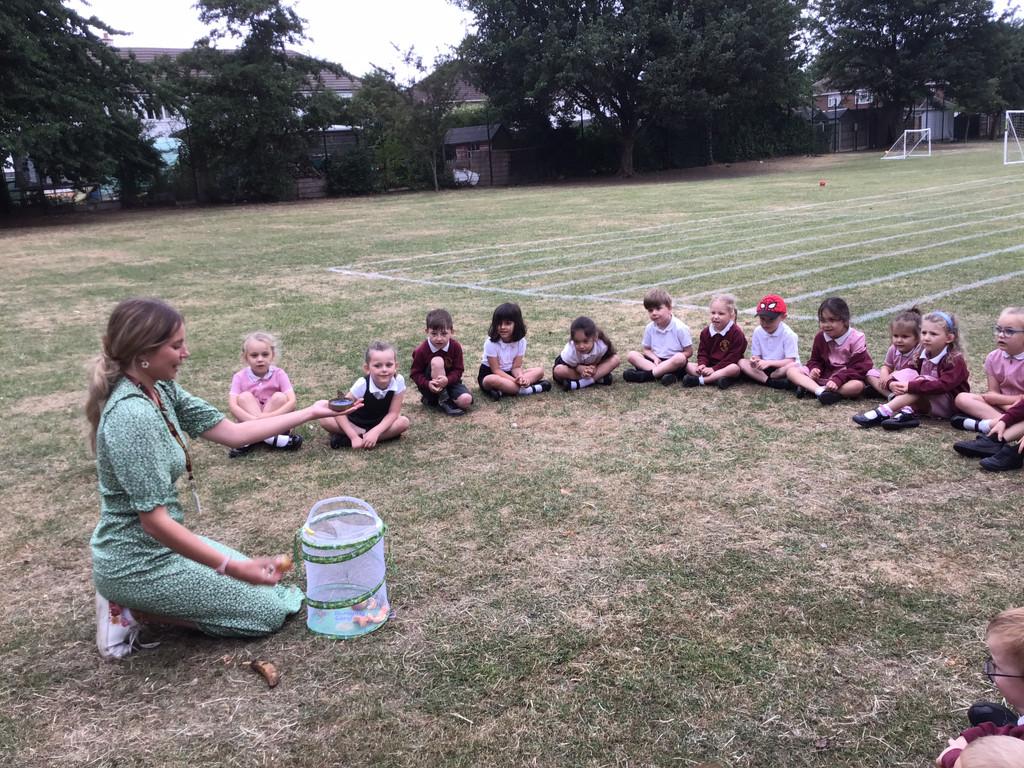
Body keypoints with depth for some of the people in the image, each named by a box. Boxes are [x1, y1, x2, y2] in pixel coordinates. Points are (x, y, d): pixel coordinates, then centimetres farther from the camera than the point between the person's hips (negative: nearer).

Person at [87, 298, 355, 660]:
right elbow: (153, 520, -29)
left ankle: (134, 600, 15)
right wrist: (233, 568, -29)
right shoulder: (133, 415, -29)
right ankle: (134, 610, 2)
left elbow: (232, 432, 3)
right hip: (139, 562, -9)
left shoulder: (161, 390, -1)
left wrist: (310, 412, 4)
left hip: (154, 546, 9)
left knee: (262, 581, 24)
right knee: (270, 609, 3)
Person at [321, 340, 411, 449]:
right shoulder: (362, 384, -30)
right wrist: (354, 437, -34)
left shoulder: (399, 381, -27)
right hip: (355, 421, -2)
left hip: (379, 423, 2)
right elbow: (340, 411, -25)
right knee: (325, 420, -25)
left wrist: (375, 432, -33)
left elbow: (393, 413, -19)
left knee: (404, 422, -26)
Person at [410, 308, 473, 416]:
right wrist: (428, 384, -31)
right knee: (437, 361, -32)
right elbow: (415, 373, -11)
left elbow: (458, 370, -10)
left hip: (449, 382, 3)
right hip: (431, 387, -3)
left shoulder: (456, 347, -12)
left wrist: (447, 380, -32)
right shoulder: (421, 351, -17)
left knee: (466, 400, -26)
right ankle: (444, 401, -20)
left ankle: (432, 400, 0)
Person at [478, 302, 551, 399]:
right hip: (489, 374, -5)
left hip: (509, 374, 5)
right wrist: (515, 380, -33)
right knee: (492, 381, -41)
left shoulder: (520, 341, -8)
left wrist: (521, 377, -33)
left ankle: (503, 391, -28)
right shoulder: (491, 343, -20)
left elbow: (516, 367, -9)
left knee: (539, 370, -11)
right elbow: (496, 370, -20)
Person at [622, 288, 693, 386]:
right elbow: (646, 349, 10)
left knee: (680, 358, -38)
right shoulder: (650, 328, 2)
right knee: (631, 355, -16)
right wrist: (655, 358, -12)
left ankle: (647, 374, -32)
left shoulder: (680, 328, -11)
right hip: (656, 361, 4)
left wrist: (671, 361, -19)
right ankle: (663, 373, -33)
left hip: (674, 365, -4)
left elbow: (688, 352, -8)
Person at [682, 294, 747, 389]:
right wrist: (702, 364, -17)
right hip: (710, 366, 5)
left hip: (725, 366, -5)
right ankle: (717, 378, -34)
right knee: (688, 366, -14)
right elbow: (702, 352, 7)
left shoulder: (736, 332, -11)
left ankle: (698, 380, -40)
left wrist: (714, 369, -23)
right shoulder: (706, 331, 5)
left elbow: (733, 356, -16)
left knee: (735, 368, -38)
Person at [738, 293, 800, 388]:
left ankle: (757, 378, -23)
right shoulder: (758, 332, -2)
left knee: (793, 367, -36)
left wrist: (769, 362, -30)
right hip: (764, 368, 4)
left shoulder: (788, 334, -15)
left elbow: (791, 361, -20)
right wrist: (755, 361, -26)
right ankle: (771, 382, -31)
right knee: (742, 362, -17)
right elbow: (756, 355, 0)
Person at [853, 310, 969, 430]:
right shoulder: (924, 356, 6)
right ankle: (907, 412, -39)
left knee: (922, 382, -29)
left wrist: (911, 386, -36)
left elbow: (943, 385, -30)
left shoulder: (955, 360, -16)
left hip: (951, 405, -7)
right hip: (928, 402, 7)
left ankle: (883, 412, -38)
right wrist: (893, 383, -21)